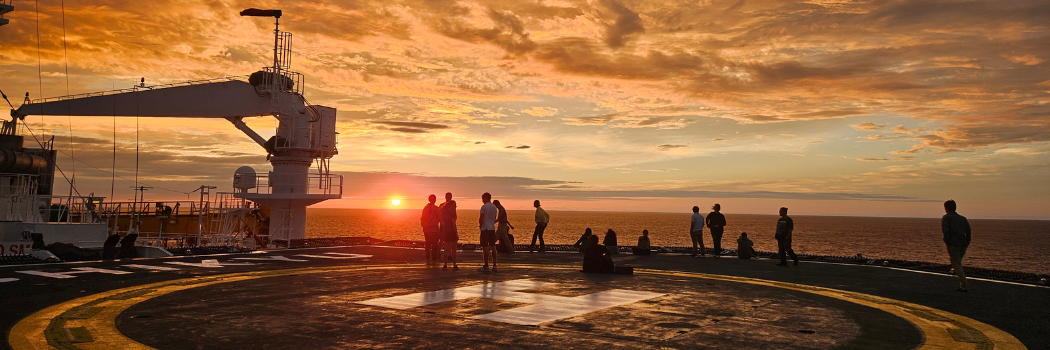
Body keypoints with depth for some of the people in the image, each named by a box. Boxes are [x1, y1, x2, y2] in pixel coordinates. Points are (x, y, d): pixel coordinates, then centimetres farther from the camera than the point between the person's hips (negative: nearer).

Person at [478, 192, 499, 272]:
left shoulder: (484, 206, -11)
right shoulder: (494, 207, 12)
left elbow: (481, 219, -13)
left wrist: (480, 225, 5)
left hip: (485, 229, -7)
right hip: (492, 228, 7)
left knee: (485, 247, -5)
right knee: (493, 246, 7)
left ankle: (486, 266, -5)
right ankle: (494, 266, 8)